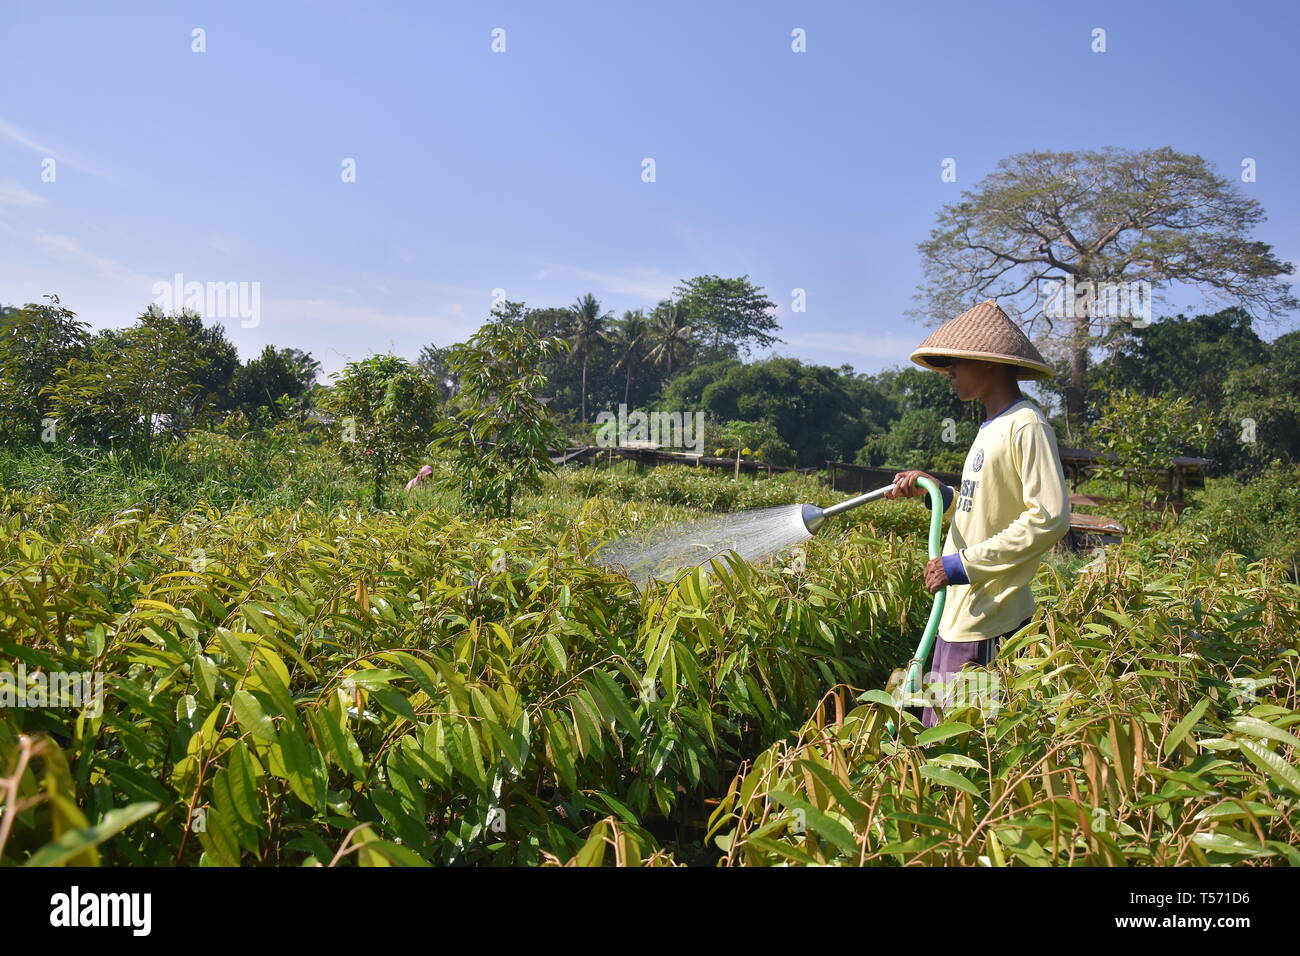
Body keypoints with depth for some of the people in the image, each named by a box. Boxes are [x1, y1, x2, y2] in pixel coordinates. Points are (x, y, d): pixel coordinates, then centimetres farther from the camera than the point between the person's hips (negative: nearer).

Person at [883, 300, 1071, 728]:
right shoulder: (992, 428, 17)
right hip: (962, 614, 9)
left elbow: (1050, 517, -21)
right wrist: (935, 492, 7)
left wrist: (966, 564, -20)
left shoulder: (1025, 425, -13)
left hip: (988, 625, -9)